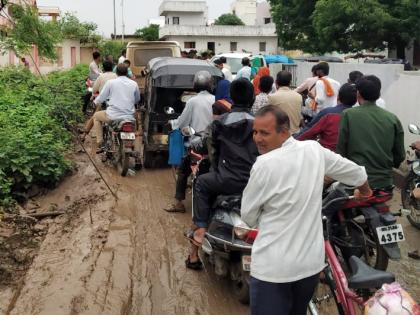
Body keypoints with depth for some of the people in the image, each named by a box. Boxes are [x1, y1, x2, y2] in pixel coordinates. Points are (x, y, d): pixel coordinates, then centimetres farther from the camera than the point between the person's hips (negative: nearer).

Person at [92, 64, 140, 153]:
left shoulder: (110, 82, -3)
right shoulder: (134, 84, 4)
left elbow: (101, 97, 4)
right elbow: (137, 100, 17)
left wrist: (95, 102, 27)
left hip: (113, 116, -2)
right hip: (129, 117, 3)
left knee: (96, 116, 27)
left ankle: (100, 144, 20)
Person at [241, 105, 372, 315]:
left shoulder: (265, 164, -19)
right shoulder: (315, 150, -1)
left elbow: (248, 216, -7)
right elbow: (356, 172, 16)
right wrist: (365, 191, 38)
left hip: (274, 266, -6)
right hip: (312, 260, 6)